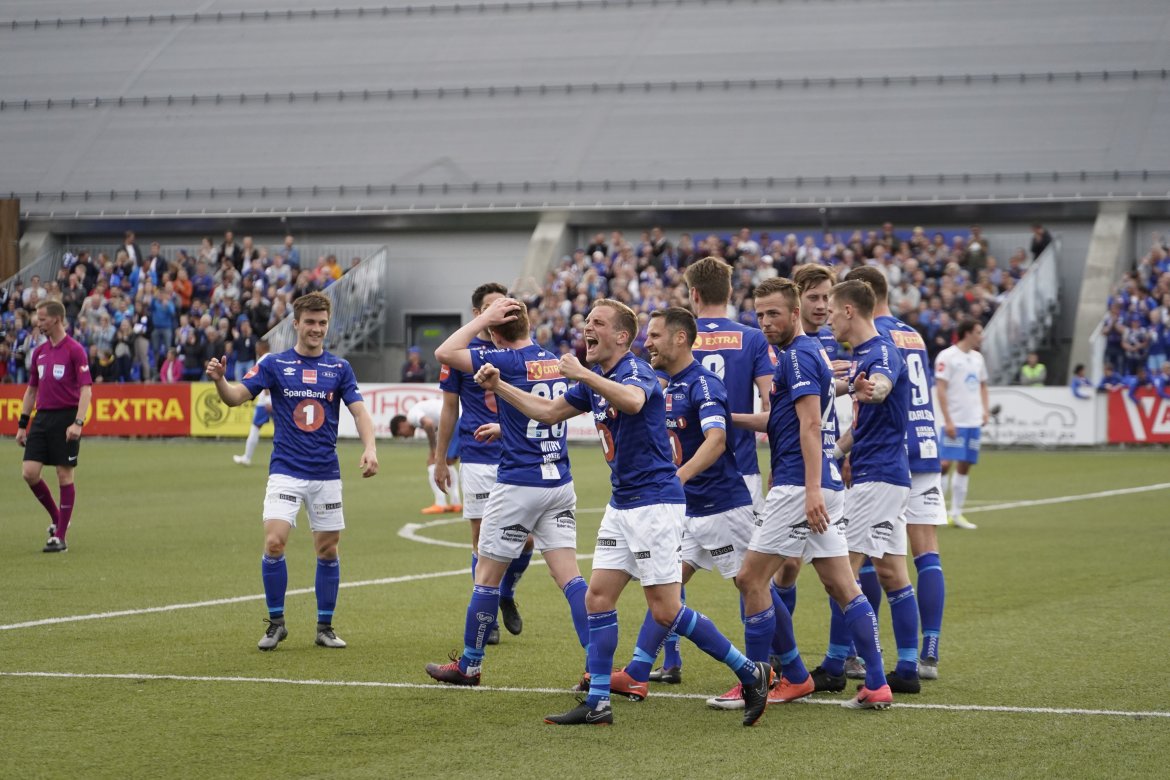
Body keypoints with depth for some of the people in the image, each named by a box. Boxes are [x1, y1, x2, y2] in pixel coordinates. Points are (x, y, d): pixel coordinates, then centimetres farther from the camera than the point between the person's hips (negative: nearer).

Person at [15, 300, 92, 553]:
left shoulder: (74, 350, -8)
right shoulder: (39, 352, 13)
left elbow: (86, 389, -13)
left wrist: (78, 423, -23)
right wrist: (22, 424, 16)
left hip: (65, 418, -6)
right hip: (42, 417, 6)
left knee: (64, 476, -2)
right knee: (29, 472, -4)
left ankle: (60, 537, 4)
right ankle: (56, 518, 18)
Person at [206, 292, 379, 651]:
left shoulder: (339, 368, 5)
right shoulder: (275, 364, 1)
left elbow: (359, 411, -2)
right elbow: (236, 396, -5)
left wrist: (370, 448, -20)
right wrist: (219, 380, -28)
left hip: (326, 474, 2)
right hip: (286, 471, -2)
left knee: (328, 550, 6)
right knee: (274, 543, -15)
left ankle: (325, 626, 19)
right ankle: (276, 622, 1)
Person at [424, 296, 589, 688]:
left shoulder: (508, 361, -14)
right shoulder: (553, 360, 8)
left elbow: (444, 352, -15)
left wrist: (484, 318, -8)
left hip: (518, 484, -6)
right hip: (560, 483, 6)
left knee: (487, 576, 8)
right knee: (568, 576, 3)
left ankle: (469, 665, 18)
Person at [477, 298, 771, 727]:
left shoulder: (636, 371, -15)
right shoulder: (596, 381, 13)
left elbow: (633, 401, -40)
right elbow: (549, 411, 24)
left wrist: (581, 374, -41)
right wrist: (498, 386, 17)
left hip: (655, 502, -9)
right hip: (622, 506, 9)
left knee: (666, 611, -9)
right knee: (597, 598, 4)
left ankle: (750, 673, 3)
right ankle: (597, 703, 7)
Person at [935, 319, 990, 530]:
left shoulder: (977, 358, 15)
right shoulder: (947, 356, -8)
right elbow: (941, 389, -11)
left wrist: (985, 410, 9)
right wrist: (947, 420, -17)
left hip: (973, 422, 7)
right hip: (954, 422, -7)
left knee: (964, 466, 7)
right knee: (946, 463, -12)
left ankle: (956, 514, 12)